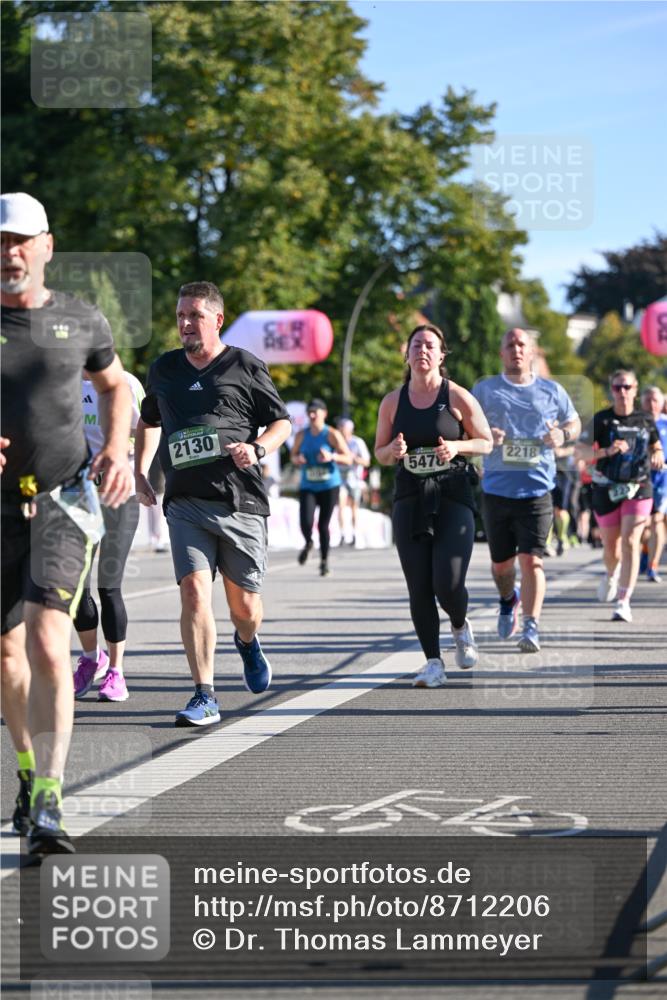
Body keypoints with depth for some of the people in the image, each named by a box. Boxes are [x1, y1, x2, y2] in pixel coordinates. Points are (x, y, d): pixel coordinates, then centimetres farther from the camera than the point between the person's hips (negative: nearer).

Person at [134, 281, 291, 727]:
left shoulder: (246, 367, 2)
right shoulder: (164, 370, 14)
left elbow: (282, 423, 7)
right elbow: (150, 421, 30)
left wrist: (256, 449, -12)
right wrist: (140, 472, 17)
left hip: (241, 500, -2)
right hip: (185, 500, 2)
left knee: (244, 602, 4)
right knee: (194, 589, -15)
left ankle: (248, 643, 42)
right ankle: (205, 698, -13)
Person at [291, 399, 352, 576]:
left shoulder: (332, 435, -5)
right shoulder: (302, 435, 6)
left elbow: (348, 459, -5)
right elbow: (293, 454, 21)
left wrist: (332, 457, -22)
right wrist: (297, 459, -3)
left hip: (329, 486, -2)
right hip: (307, 487, 2)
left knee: (323, 524, -1)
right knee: (306, 522, -16)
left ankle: (324, 561, 16)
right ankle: (308, 543, 17)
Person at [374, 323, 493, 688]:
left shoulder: (458, 397, -1)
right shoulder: (392, 402, 7)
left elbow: (486, 442, 6)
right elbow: (380, 454, 14)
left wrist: (456, 446, -13)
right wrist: (394, 450, -9)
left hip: (453, 497, -3)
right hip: (410, 500, 3)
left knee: (448, 585, -12)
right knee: (419, 587, -2)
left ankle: (461, 627, 22)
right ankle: (433, 662, 9)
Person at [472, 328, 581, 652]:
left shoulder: (552, 391, 8)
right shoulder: (484, 390, 5)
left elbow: (574, 421, 21)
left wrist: (562, 435, -2)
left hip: (537, 490, -1)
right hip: (496, 489, 1)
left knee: (531, 560, -12)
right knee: (501, 563, 12)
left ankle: (531, 628, -11)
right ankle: (508, 601, 43)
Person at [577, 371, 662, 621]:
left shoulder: (645, 420, 5)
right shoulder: (601, 419, -3)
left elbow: (656, 447, 19)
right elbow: (583, 452, -9)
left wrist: (658, 456, -5)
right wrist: (608, 451, -26)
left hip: (638, 488, 0)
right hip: (607, 488, 0)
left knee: (630, 543, -14)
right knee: (611, 547, 12)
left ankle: (624, 603, -13)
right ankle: (611, 576, 48)